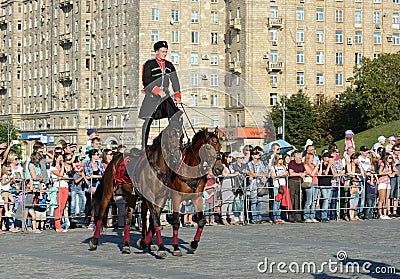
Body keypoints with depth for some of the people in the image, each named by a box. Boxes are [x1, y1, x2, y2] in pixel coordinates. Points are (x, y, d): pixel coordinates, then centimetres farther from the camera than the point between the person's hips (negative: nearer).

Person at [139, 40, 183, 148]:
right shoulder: (149, 64, -2)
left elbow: (175, 81, 17)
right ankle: (144, 147, 9)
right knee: (148, 120, 0)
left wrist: (177, 96, 6)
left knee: (176, 116, -15)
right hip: (152, 96, -4)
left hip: (165, 96, 4)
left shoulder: (169, 65, 14)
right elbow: (146, 81, -10)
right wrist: (157, 91, -19)